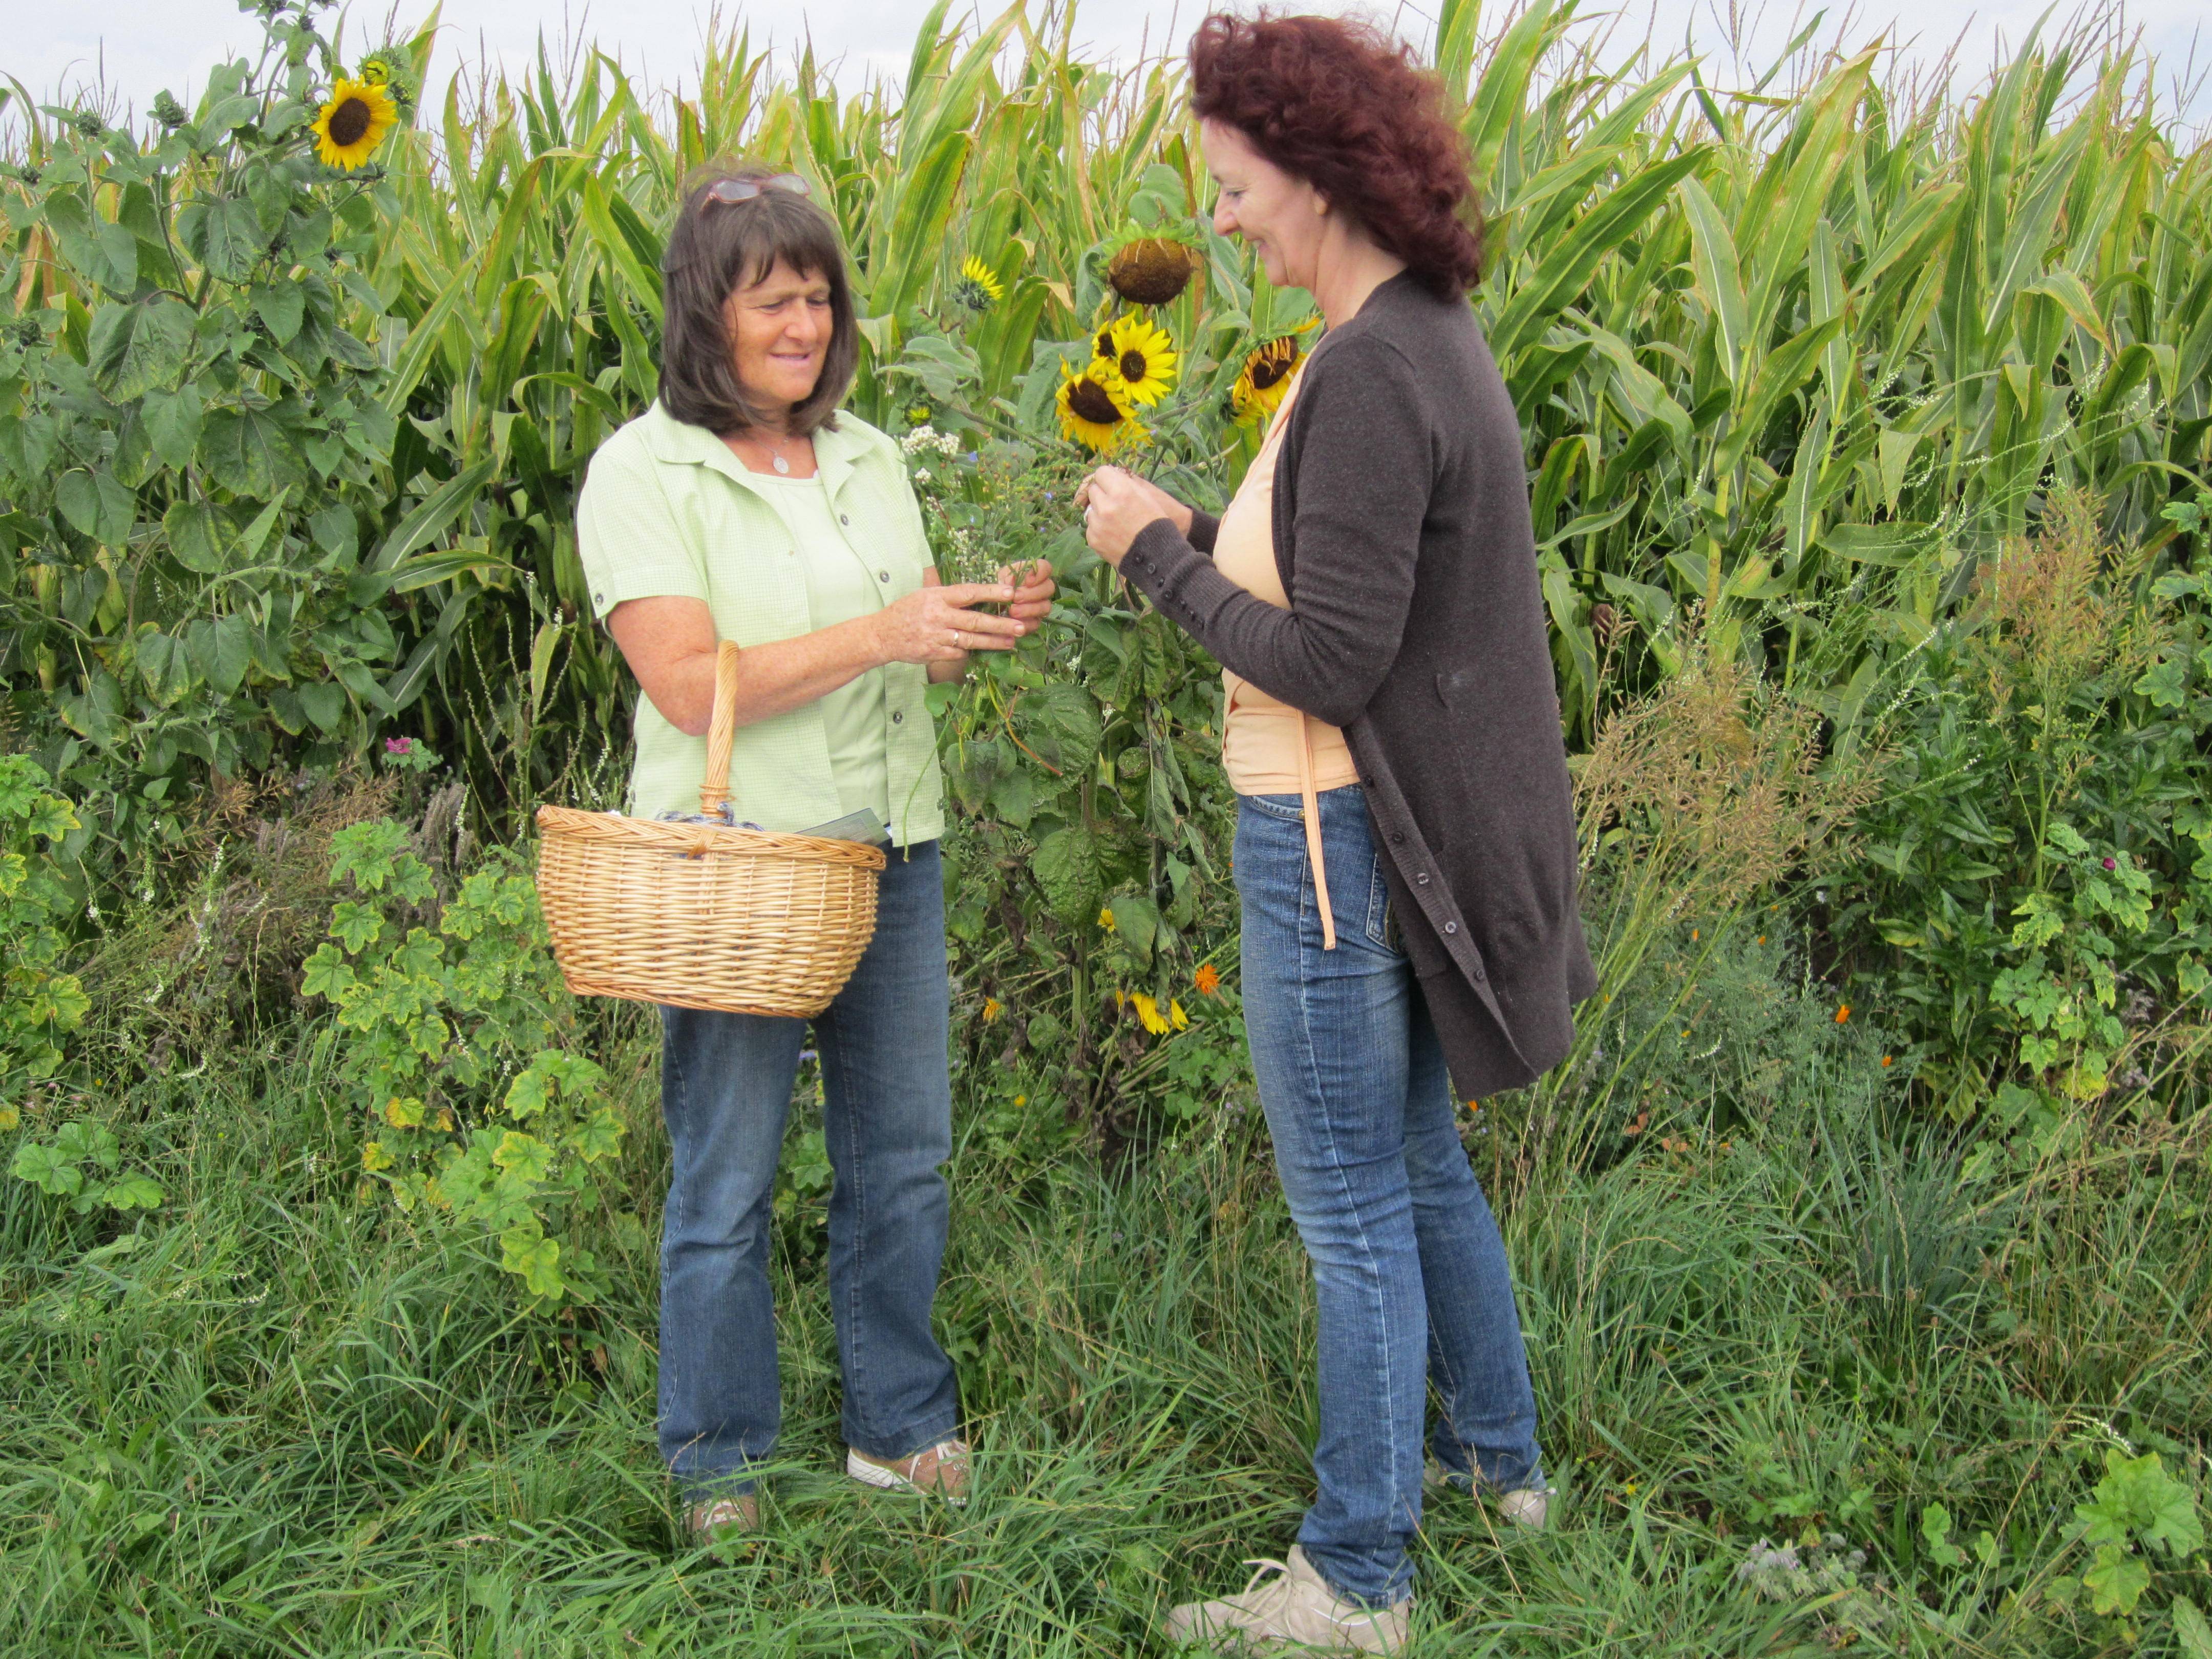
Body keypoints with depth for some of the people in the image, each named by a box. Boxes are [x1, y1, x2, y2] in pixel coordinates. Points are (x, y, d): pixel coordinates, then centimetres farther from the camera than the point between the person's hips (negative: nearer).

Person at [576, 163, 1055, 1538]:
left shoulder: (870, 459, 11)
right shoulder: (644, 474, -8)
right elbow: (689, 685, -17)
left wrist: (987, 620, -7)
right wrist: (878, 633, -24)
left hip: (893, 846, 6)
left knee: (904, 1157, 14)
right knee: (728, 1183, 5)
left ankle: (903, 1427, 30)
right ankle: (718, 1467, 21)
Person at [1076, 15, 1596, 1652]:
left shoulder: (1372, 374, -23)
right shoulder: (1436, 333, 7)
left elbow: (1331, 666, -24)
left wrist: (1158, 554, -13)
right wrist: (1206, 539, 6)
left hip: (1338, 841, -10)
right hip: (1413, 825, 10)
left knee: (1353, 1209, 3)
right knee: (1418, 1161, 24)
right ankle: (1502, 1459, 41)